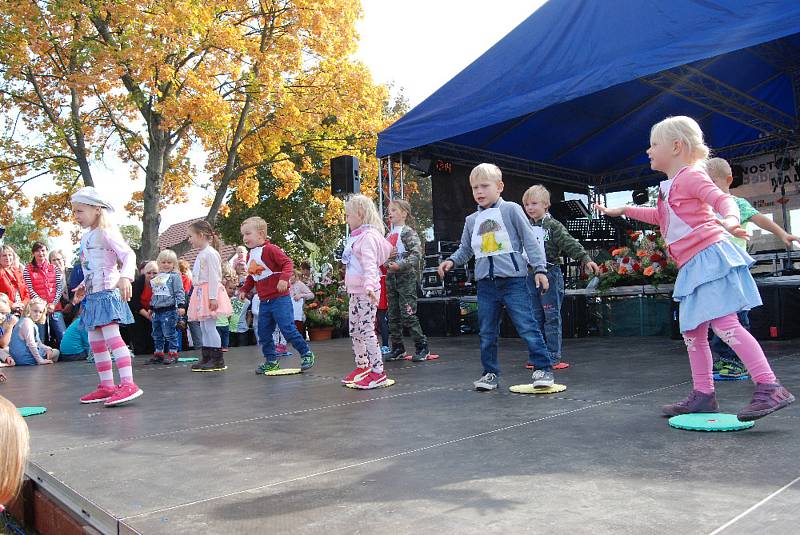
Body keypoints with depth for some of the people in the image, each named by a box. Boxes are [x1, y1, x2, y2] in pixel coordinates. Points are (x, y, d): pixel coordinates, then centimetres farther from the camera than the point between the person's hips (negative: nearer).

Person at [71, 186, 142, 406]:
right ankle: (107, 386, 19)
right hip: (93, 295, 10)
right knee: (95, 343, 11)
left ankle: (128, 384, -22)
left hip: (107, 292, -10)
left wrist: (125, 276, -37)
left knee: (111, 337, -19)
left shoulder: (106, 232, -9)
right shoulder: (85, 237, 18)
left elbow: (128, 254, -21)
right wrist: (84, 287, 25)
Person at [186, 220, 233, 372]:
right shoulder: (201, 254, 19)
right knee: (204, 327, 11)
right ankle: (206, 358, 17)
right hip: (201, 293, 10)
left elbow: (214, 277, -19)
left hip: (209, 293, -10)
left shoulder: (210, 253, -12)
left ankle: (218, 360, -5)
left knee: (210, 326, -9)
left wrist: (213, 297, -23)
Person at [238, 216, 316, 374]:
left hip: (279, 298, -8)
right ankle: (271, 361, 20)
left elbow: (287, 263, -19)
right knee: (264, 333, 8)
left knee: (288, 329, -8)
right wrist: (244, 290, 16)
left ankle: (307, 354, 7)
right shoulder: (250, 255, 14)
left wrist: (284, 278, -33)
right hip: (263, 301, 8)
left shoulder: (270, 249, -12)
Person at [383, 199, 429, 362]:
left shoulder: (408, 232, -7)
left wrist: (401, 265, -23)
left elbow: (417, 253, -18)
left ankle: (422, 347, 3)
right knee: (393, 315, 10)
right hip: (391, 277, 8)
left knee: (408, 314, -8)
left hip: (406, 277, -8)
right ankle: (398, 348, 20)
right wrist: (386, 258, 0)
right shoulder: (389, 235, 16)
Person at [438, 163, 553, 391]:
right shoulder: (471, 220, 12)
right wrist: (451, 261, 0)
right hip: (486, 283, 5)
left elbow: (530, 241, -2)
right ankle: (490, 373, 21)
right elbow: (465, 250, 19)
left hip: (513, 280, -5)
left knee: (527, 327, -6)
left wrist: (539, 268, -7)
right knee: (487, 332, 10)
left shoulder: (511, 210, -1)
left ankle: (543, 369, 5)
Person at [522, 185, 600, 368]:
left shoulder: (553, 225, -5)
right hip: (531, 275, 6)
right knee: (536, 317, 9)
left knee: (552, 316, -1)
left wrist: (585, 259, -24)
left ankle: (553, 356, 5)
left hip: (550, 274, -6)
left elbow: (570, 244, -14)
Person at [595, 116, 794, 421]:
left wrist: (730, 219, -43)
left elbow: (723, 200, -20)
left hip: (710, 256, -10)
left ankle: (770, 389, -14)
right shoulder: (670, 186, 23)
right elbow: (659, 216, 41)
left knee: (724, 323, -17)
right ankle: (703, 395, 18)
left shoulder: (691, 175, -5)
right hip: (692, 267, 10)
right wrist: (622, 210, 43)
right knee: (692, 332, 11)